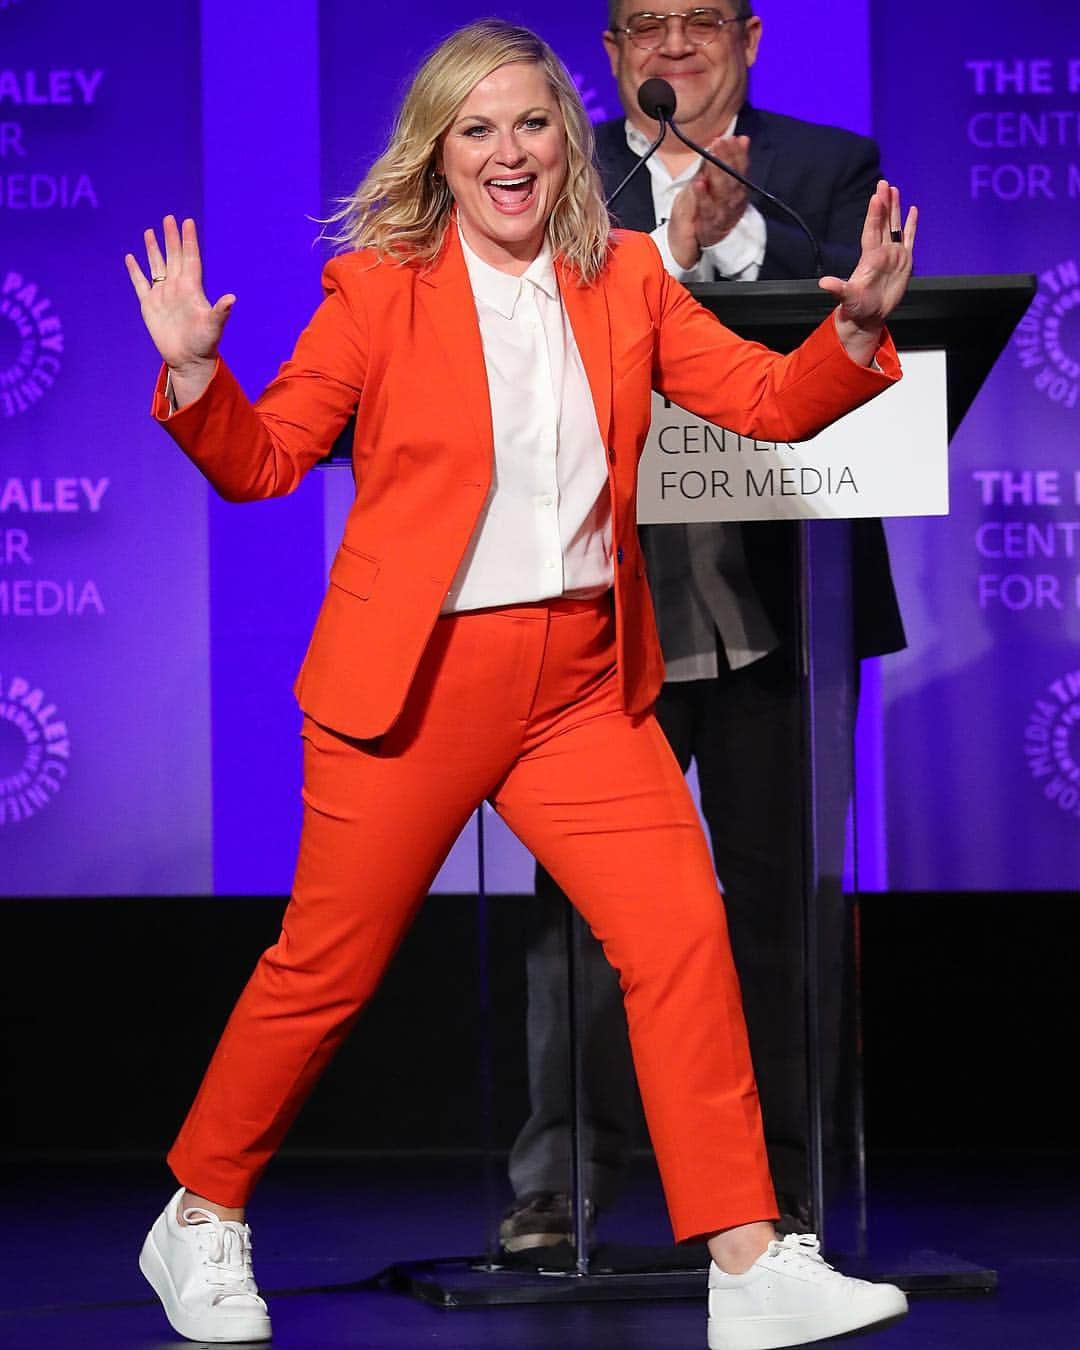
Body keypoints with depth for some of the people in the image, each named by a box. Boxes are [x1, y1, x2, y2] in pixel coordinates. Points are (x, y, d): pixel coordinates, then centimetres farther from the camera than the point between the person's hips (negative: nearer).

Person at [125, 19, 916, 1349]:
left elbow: (772, 401, 5)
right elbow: (263, 460, -3)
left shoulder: (626, 279, 7)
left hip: (581, 683, 4)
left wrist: (857, 329, -13)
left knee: (682, 929, -8)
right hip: (415, 680, -3)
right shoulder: (377, 287, -3)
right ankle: (200, 1223, 26)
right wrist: (196, 372, -22)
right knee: (326, 967, 5)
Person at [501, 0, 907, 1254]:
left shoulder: (829, 168, 10)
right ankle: (558, 1184, 4)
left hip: (774, 595, 0)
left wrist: (734, 233, -15)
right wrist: (671, 247, -14)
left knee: (781, 892, 5)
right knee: (582, 891, -2)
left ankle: (781, 1180, 12)